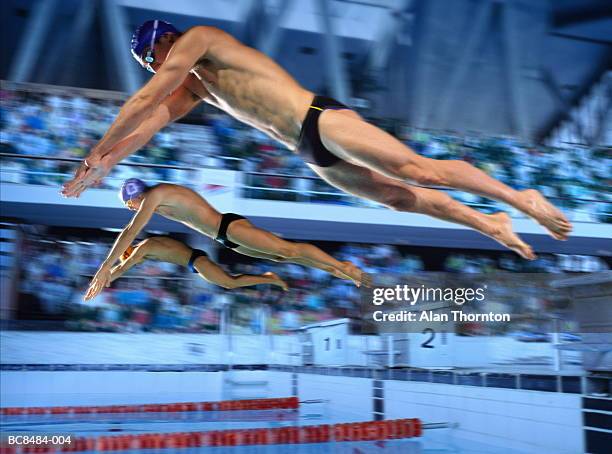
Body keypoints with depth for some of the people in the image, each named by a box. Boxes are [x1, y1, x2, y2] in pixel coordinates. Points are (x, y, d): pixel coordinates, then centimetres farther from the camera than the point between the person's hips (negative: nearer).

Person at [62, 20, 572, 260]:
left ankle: (519, 198, -6)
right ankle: (491, 224, 14)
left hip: (321, 120, -8)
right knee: (397, 195, 7)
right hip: (314, 154, 8)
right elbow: (146, 127, 23)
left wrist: (96, 152, 3)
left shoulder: (198, 38, 1)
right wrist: (101, 168, 18)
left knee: (419, 171, -15)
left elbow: (142, 101, -4)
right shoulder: (192, 86, 25)